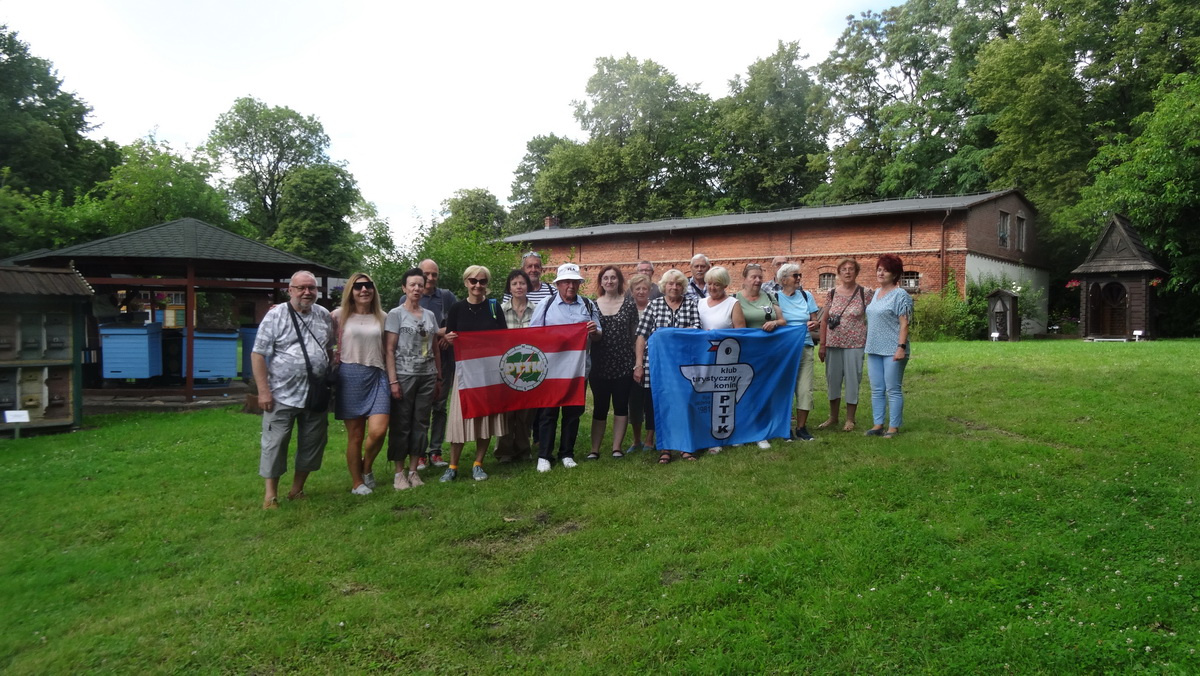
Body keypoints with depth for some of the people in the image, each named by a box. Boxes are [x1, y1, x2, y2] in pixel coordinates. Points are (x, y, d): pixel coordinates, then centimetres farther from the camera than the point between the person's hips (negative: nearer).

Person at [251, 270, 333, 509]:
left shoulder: (324, 316, 8)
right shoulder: (276, 315, -6)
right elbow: (258, 354, -8)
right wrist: (263, 390, -13)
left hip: (316, 395, 5)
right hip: (282, 394, -4)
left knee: (313, 443, 10)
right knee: (275, 443, 1)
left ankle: (297, 489, 25)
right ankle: (270, 494, 12)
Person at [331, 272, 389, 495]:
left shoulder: (382, 318, 10)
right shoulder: (339, 316, 3)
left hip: (377, 377, 2)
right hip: (349, 377, -1)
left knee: (378, 431, -11)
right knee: (355, 435, 4)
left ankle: (366, 468, 18)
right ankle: (357, 482, 21)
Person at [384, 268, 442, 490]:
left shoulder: (430, 315, 12)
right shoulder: (396, 314, -2)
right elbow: (389, 349, -6)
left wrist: (439, 377, 12)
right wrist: (392, 380, -13)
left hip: (427, 377, 4)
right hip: (404, 377, -4)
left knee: (421, 424, 6)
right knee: (401, 424, 0)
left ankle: (413, 470, 14)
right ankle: (399, 473, 7)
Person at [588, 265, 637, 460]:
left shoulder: (629, 304, 2)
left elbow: (635, 334, 3)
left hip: (623, 365, 0)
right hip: (599, 365, 1)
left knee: (621, 406, 5)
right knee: (599, 407, 5)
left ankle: (617, 447, 13)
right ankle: (594, 449, 10)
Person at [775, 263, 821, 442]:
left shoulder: (806, 296, 10)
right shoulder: (775, 297, 0)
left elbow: (815, 320, 12)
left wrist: (815, 324, -9)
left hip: (805, 348, 3)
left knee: (805, 389, -2)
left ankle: (801, 428, 9)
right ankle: (786, 427, 11)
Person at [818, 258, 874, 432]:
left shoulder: (866, 294, -3)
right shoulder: (832, 293, 5)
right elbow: (824, 320, 8)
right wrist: (822, 345, 4)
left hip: (854, 345, -3)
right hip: (833, 345, 3)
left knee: (852, 381, 2)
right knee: (832, 380, 10)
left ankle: (850, 420, 16)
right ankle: (833, 418, 24)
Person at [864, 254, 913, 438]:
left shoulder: (900, 295, -7)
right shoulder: (876, 294, 15)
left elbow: (904, 324, -13)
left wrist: (901, 347, -20)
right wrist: (869, 345, 18)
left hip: (892, 350, -7)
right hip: (874, 350, 8)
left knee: (893, 390, -1)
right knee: (876, 390, 10)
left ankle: (894, 427, 6)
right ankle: (878, 425, 16)